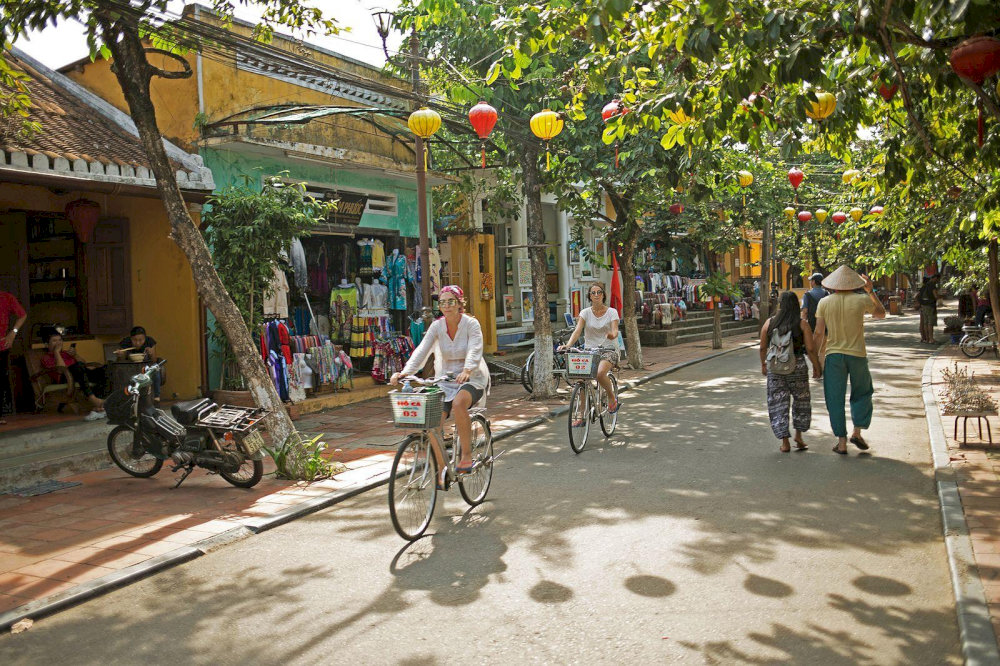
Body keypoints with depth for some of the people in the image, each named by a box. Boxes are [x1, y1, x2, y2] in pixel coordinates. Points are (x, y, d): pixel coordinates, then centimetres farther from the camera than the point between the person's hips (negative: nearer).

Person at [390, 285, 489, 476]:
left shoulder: (471, 324, -11)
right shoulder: (437, 326, -2)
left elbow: (475, 351, -26)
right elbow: (421, 351, -13)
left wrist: (467, 370, -47)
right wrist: (404, 372, -30)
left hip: (473, 378, -4)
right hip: (446, 380, 4)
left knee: (458, 404, -36)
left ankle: (466, 454, -20)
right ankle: (442, 470, 7)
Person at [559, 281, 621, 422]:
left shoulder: (612, 312, 0)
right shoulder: (585, 312, 3)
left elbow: (615, 331, -13)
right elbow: (577, 331, -10)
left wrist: (612, 335, -39)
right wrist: (567, 345, -28)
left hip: (608, 350, -3)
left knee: (600, 373, -32)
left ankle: (612, 397, -3)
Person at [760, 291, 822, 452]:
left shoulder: (769, 323, -1)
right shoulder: (802, 324, -6)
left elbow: (763, 348, 3)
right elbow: (811, 349, -8)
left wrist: (763, 364, 19)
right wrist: (817, 367, 5)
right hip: (797, 367, -1)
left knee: (778, 404, 7)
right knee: (801, 401, 21)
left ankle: (785, 443, 6)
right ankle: (798, 436, 20)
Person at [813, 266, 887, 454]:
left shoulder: (824, 302, -4)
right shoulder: (861, 300, -5)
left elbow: (819, 332, -6)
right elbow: (881, 314, 15)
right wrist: (870, 291, 18)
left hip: (833, 355, 0)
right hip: (857, 354, 0)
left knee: (835, 399, 5)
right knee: (862, 394, 20)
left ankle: (842, 442, 5)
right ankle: (857, 432, 11)